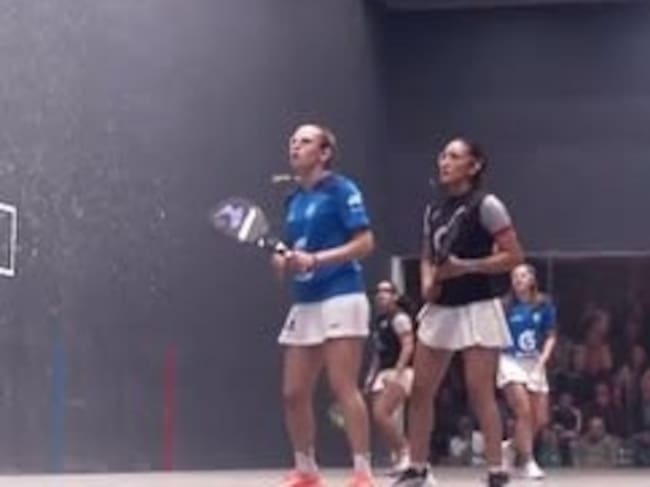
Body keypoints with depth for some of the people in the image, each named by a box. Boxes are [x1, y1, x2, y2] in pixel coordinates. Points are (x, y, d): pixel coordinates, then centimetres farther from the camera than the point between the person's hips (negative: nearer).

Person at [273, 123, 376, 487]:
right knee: (294, 393, 6)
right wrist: (286, 262, 0)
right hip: (305, 303, 8)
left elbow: (365, 243, -12)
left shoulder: (341, 189, -5)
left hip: (340, 298, -8)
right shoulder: (294, 200, 16)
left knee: (344, 387, -11)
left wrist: (316, 259, -20)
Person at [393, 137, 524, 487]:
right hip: (440, 309, 7)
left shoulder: (486, 205, -8)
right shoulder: (433, 211, 12)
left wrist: (465, 267, -19)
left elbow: (514, 256, -12)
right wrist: (427, 283, -1)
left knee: (480, 393, -8)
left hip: (477, 308, -7)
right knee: (420, 390, 5)